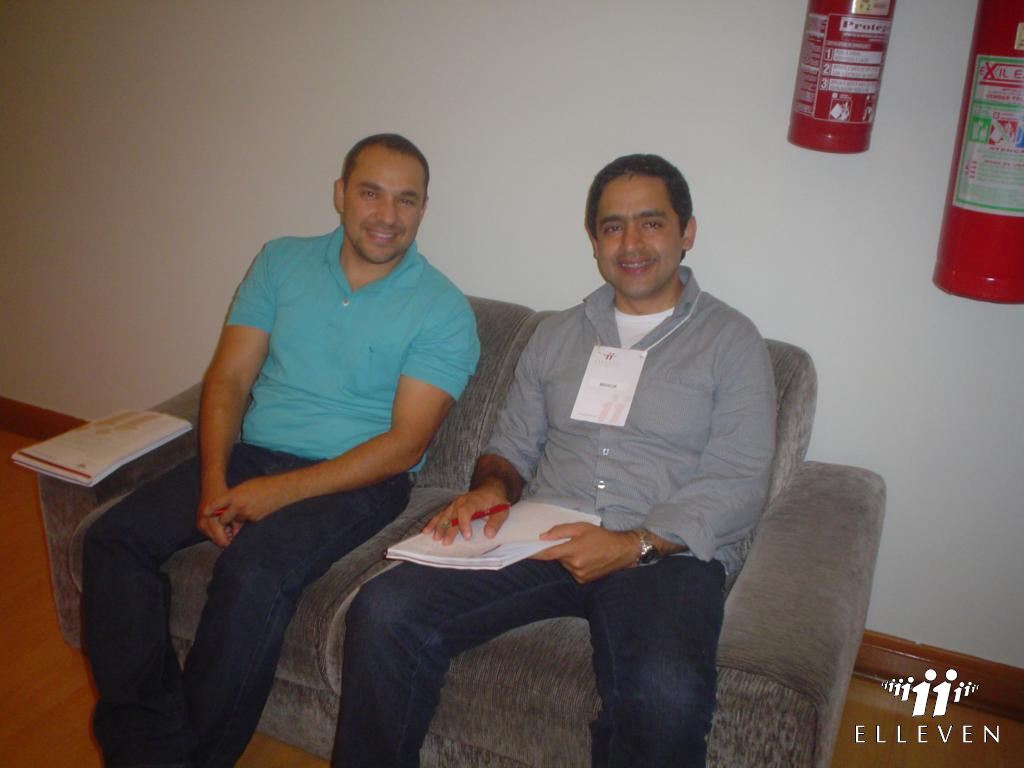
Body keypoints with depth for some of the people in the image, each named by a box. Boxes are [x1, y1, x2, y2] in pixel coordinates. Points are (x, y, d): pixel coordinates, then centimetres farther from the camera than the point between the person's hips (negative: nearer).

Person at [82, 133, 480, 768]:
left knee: (255, 570, -31)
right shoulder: (280, 262, 8)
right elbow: (229, 379, 5)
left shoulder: (443, 310, -6)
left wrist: (281, 491, -18)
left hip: (356, 477, -5)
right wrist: (213, 484, -11)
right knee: (115, 538, -12)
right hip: (251, 454, 5)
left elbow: (404, 445, -12)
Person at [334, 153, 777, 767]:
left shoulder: (731, 340, 6)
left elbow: (739, 485, -4)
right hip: (542, 535, 4)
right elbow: (512, 446, 21)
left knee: (667, 694, -35)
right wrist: (492, 487, -4)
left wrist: (634, 545, -18)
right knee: (383, 613, -19)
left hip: (666, 551, -3)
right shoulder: (556, 335, 20)